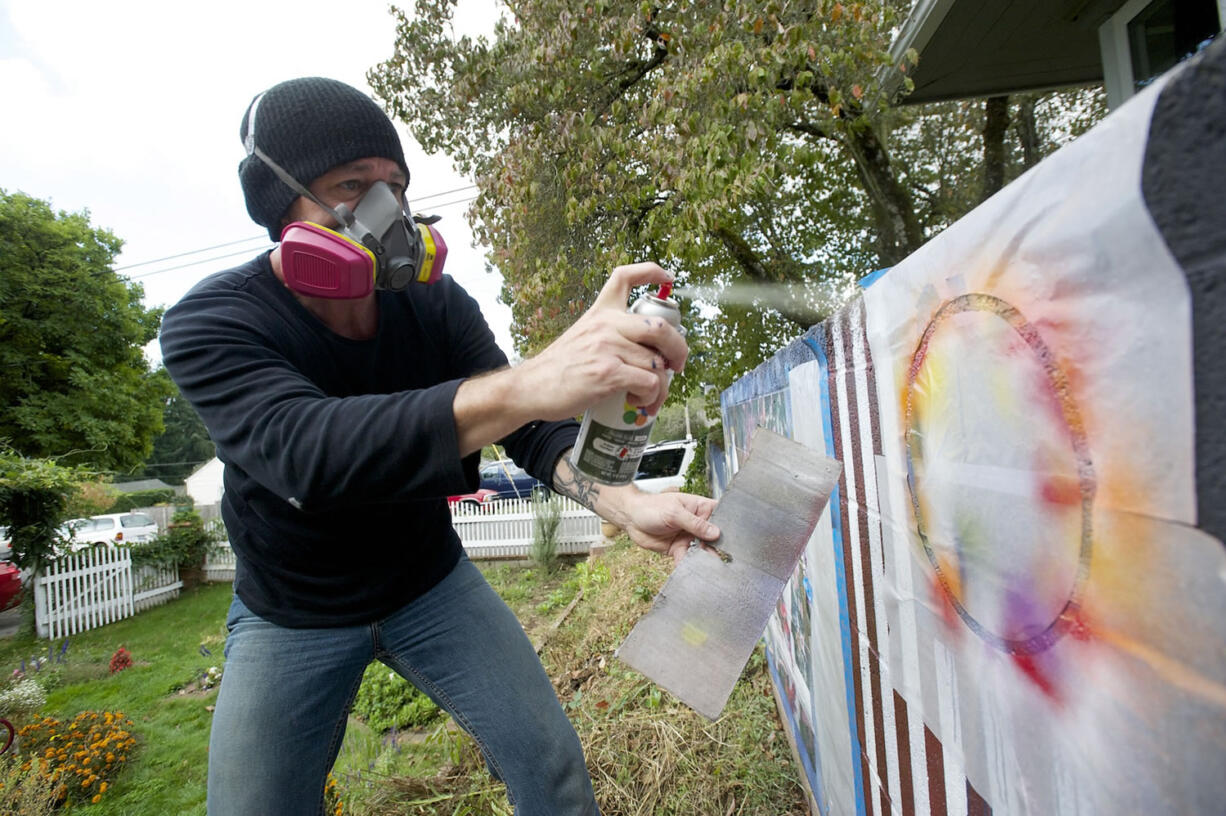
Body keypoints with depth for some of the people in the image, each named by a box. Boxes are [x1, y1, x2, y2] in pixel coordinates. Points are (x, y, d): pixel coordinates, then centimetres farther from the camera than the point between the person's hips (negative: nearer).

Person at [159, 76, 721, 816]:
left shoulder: (436, 304, -14)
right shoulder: (209, 327, -23)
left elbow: (528, 424, -18)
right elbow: (307, 450, -43)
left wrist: (623, 505, -38)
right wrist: (526, 383, -59)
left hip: (432, 582, 2)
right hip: (291, 617, -1)